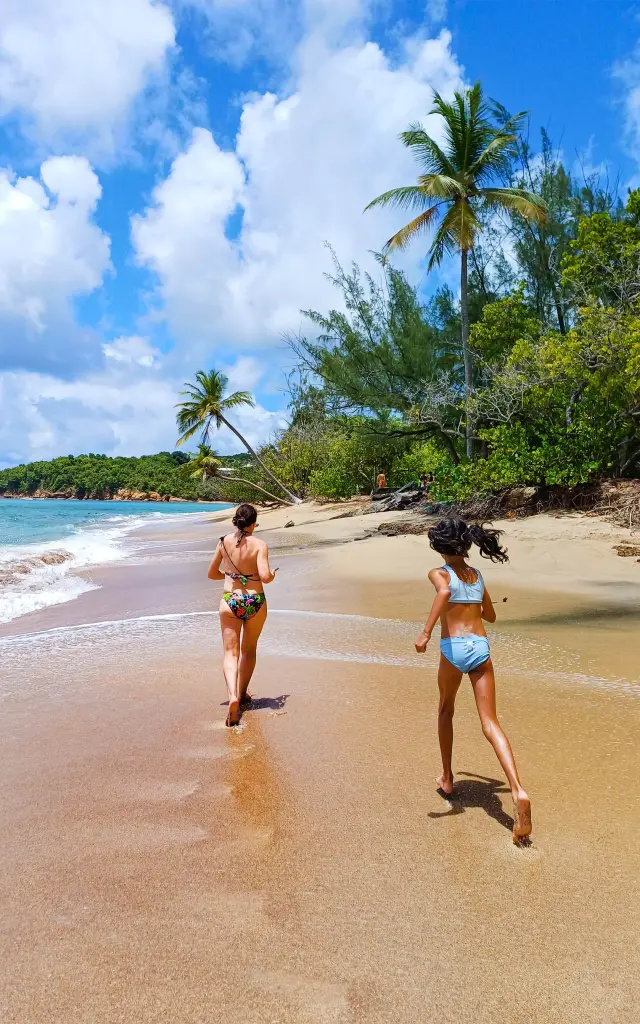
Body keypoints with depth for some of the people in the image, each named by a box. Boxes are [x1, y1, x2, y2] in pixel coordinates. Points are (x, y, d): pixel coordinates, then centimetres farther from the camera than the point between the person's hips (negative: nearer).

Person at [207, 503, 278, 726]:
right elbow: (264, 576, -20)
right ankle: (242, 694, 34)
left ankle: (233, 696, -19)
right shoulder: (259, 544, -11)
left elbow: (212, 574, 9)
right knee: (249, 650, 20)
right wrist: (272, 575, 2)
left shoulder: (224, 542, 0)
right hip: (255, 602, -1)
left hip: (230, 601, 1)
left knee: (231, 653, 4)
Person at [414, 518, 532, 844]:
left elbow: (444, 591, -25)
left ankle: (447, 779, 32)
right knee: (490, 723, 0)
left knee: (445, 710, 22)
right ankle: (518, 791, -17)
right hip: (480, 648, 3)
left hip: (453, 648, -3)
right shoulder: (477, 575, 16)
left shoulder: (439, 573, 0)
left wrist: (425, 632, -28)